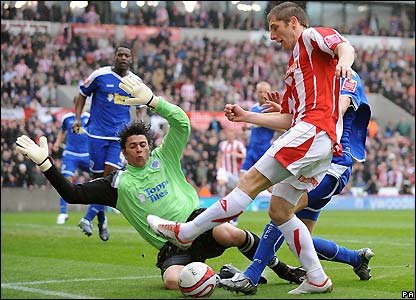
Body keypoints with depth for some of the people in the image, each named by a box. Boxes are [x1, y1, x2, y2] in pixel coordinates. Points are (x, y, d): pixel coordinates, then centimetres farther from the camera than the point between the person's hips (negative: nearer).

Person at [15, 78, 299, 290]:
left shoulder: (164, 158, 9)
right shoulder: (118, 183, 7)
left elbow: (182, 122, -5)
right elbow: (73, 193, 0)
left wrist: (151, 100, -16)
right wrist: (44, 162, -6)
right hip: (171, 247, 0)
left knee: (226, 233, -36)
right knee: (173, 280, -36)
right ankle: (222, 275, -6)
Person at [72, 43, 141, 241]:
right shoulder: (100, 75, -3)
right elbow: (82, 95, 9)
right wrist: (77, 119, -2)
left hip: (121, 135, 1)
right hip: (98, 133, -1)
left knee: (110, 175, -15)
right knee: (98, 177, 2)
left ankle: (89, 218, -13)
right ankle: (102, 221, 19)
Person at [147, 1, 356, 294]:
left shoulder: (312, 36, 6)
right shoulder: (295, 64, 32)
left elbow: (345, 45, -16)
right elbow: (287, 119, 29)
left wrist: (344, 62, -38)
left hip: (313, 129, -10)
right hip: (324, 145, 10)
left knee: (252, 180, -12)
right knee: (279, 210, 9)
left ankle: (186, 232, -13)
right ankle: (317, 279, 8)